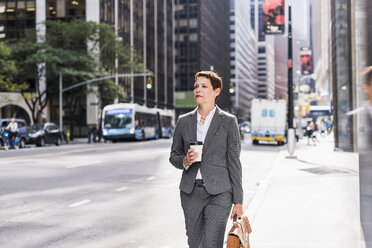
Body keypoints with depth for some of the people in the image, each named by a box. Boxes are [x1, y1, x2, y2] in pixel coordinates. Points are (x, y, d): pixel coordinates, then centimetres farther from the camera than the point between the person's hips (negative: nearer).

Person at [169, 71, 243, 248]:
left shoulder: (228, 122, -1)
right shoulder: (184, 121, 8)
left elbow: (234, 162, -1)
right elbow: (174, 155, 16)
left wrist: (238, 201, -3)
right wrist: (185, 161, -9)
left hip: (219, 193, -4)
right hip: (191, 192, 4)